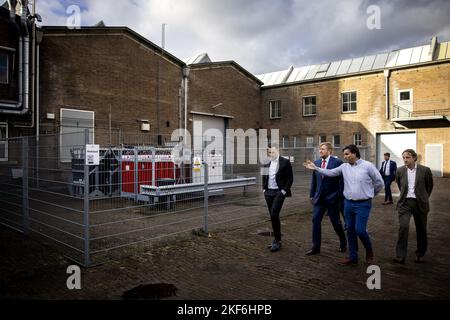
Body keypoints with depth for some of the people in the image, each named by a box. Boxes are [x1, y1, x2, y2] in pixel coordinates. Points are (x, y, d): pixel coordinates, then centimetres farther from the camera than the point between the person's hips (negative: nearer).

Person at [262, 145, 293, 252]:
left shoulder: (285, 162, -6)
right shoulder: (267, 163, 10)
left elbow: (290, 178, -6)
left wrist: (284, 190, -12)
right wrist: (264, 189, 10)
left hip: (279, 192, -6)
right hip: (268, 193, 6)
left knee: (274, 214, -15)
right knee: (273, 216, 10)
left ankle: (277, 240, -3)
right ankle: (277, 239, 22)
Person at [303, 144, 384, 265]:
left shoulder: (368, 165, -8)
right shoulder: (344, 167, 4)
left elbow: (379, 182, 0)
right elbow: (330, 173, 2)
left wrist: (371, 194, 10)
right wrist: (316, 168, -7)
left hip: (363, 204, -5)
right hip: (348, 203, 5)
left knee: (360, 230, -9)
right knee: (350, 230, 9)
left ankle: (369, 250, 22)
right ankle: (353, 257, 21)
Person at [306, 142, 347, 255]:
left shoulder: (338, 162, -8)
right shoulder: (316, 162, 7)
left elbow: (342, 181, -7)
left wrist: (340, 196, -10)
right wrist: (312, 195, 10)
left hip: (332, 198, -4)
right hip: (319, 198, 4)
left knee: (335, 222, 9)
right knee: (315, 220, 1)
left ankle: (343, 243, 34)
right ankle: (316, 247, 10)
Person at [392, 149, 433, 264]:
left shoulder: (425, 170, -5)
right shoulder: (400, 171, 0)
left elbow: (429, 186, 11)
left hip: (420, 203, 0)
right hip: (405, 203, 0)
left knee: (421, 230, 11)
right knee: (403, 227, -14)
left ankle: (420, 254, 31)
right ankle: (400, 256, -11)